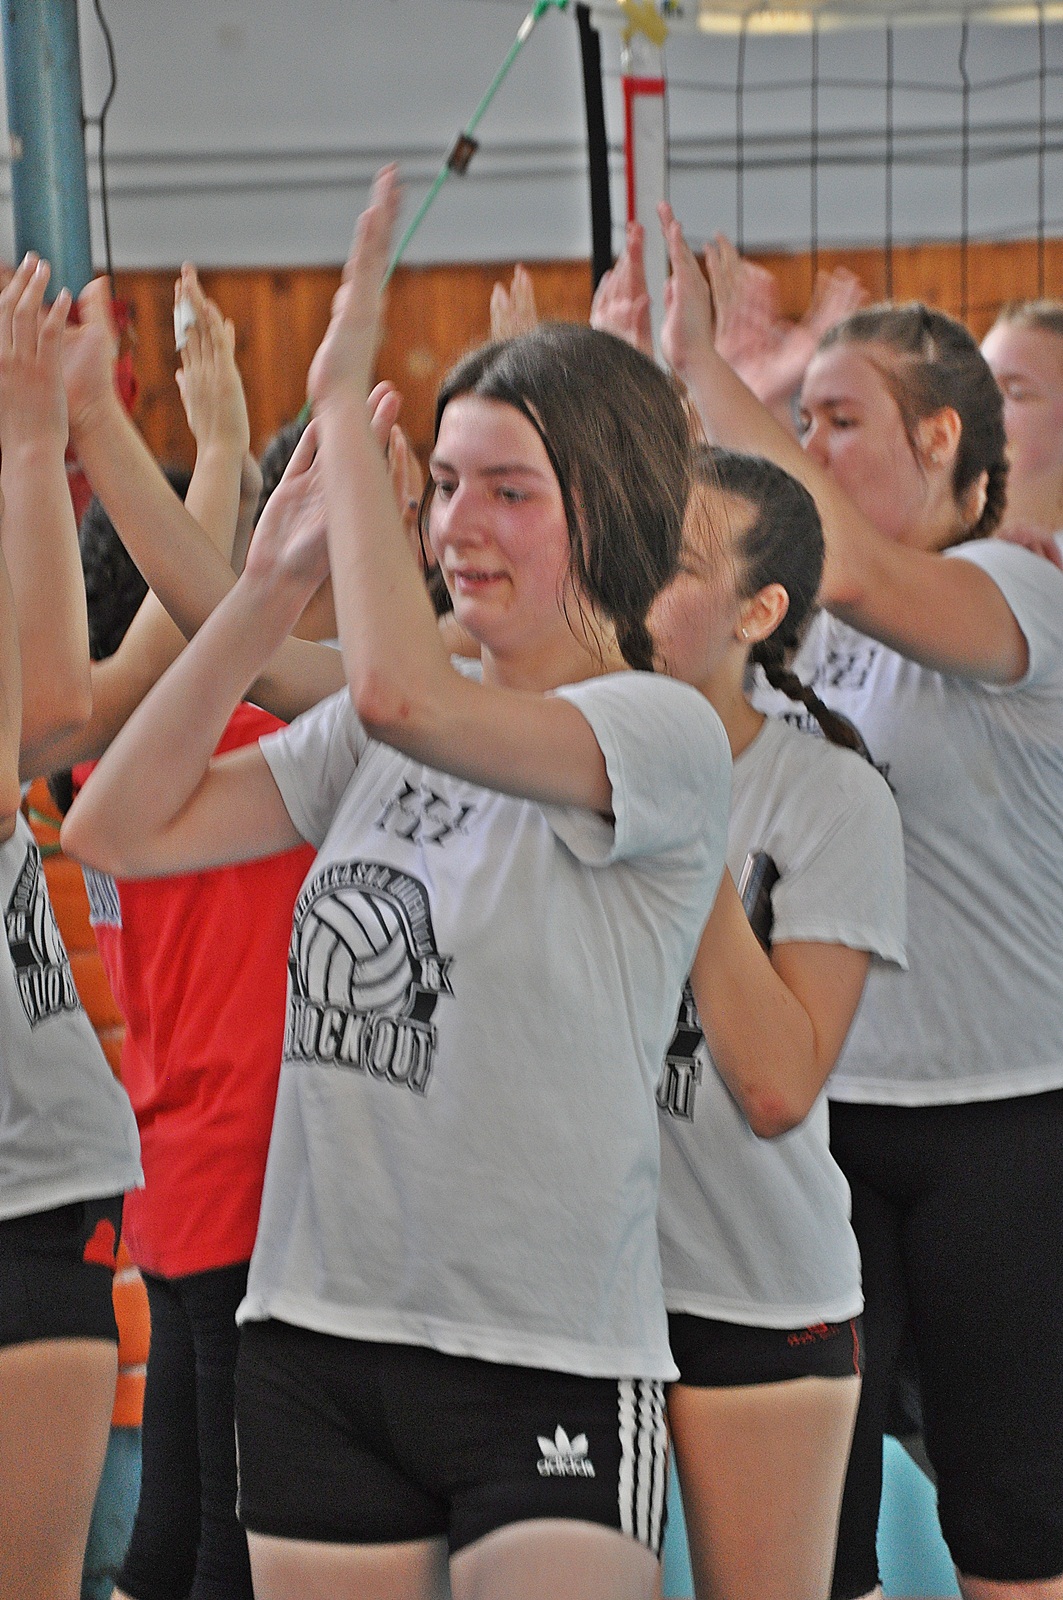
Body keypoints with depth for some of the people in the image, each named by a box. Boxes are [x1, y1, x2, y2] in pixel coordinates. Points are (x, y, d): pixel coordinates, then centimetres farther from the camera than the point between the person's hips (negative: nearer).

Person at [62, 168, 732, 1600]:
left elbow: (401, 690, -28)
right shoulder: (368, 737, 10)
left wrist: (342, 392, -19)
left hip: (550, 1372, -6)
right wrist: (276, 578, 1)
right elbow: (121, 827, 5)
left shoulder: (666, 733, -11)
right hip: (319, 1336, 6)